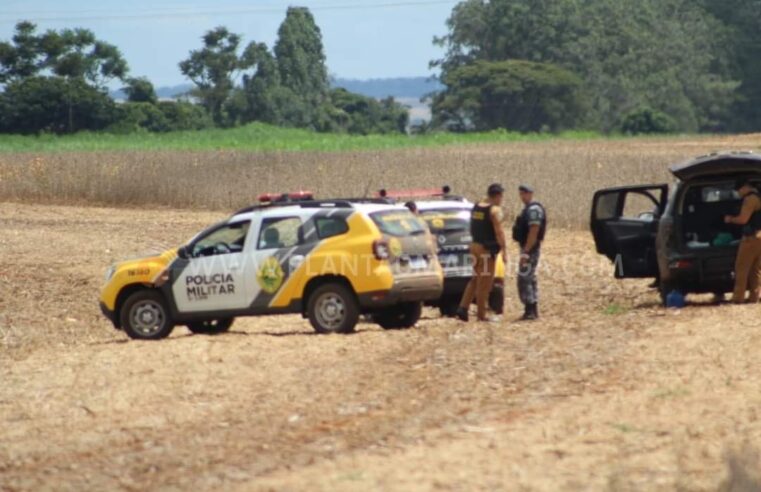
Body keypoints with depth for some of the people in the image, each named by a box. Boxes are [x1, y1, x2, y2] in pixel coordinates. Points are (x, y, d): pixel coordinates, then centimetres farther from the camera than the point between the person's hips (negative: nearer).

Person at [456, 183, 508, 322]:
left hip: (475, 246, 8)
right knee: (484, 283, -1)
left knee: (475, 280, 17)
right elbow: (499, 231, -19)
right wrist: (504, 251, -17)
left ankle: (463, 308, 7)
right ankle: (481, 315, 3)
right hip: (487, 249, -8)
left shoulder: (476, 207, 11)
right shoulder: (494, 210, -13)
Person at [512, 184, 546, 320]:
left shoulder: (533, 209, -16)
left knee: (524, 279, -13)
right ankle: (533, 310, 19)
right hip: (528, 248, 11)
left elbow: (534, 232, -24)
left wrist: (526, 252, -26)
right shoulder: (529, 209, 16)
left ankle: (529, 311, -14)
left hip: (530, 248, -11)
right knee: (530, 279, 14)